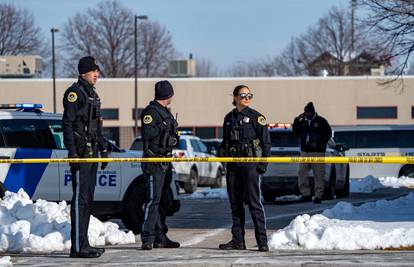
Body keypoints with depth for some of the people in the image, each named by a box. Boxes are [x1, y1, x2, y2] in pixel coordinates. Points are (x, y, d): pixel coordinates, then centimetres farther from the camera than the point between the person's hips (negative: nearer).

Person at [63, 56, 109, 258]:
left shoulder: (92, 94, 20)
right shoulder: (75, 92, -10)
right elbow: (67, 123, -16)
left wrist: (103, 149, 23)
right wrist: (73, 152, -22)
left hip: (92, 152, 10)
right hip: (80, 152, -10)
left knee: (88, 199, 12)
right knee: (80, 198, -11)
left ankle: (83, 244, 18)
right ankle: (78, 247, -12)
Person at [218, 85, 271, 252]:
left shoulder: (256, 117, -2)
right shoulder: (229, 118, 14)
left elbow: (266, 142, -4)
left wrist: (263, 164, -10)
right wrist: (222, 152, 4)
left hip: (250, 164, -6)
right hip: (233, 164, 6)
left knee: (254, 202, -9)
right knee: (235, 202, 7)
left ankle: (262, 241, -8)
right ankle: (238, 240, 13)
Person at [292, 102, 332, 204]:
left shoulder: (321, 121, 1)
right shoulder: (303, 121, 15)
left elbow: (328, 134, 0)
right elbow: (296, 131, 16)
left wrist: (318, 143, -10)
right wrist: (297, 120, 2)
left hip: (317, 152, -5)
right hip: (304, 151, 5)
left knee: (318, 175, -5)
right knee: (302, 173, 0)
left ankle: (318, 196, -2)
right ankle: (306, 194, 6)